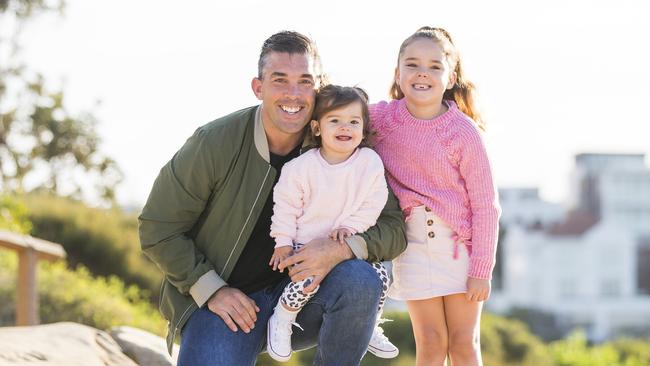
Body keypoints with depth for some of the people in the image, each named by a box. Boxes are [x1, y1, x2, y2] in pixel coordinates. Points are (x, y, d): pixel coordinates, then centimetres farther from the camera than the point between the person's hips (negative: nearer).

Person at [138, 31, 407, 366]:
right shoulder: (214, 143, -13)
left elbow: (393, 226, -5)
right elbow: (158, 229, -5)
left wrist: (342, 248, -26)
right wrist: (211, 290, -13)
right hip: (221, 300, -2)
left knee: (359, 281, -27)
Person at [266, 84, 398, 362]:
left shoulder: (371, 163, -7)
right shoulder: (301, 167, -13)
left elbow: (373, 204, -5)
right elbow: (286, 206, -5)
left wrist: (350, 227, -16)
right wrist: (283, 242, -7)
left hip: (351, 243, 3)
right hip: (307, 243, -3)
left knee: (379, 276, -9)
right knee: (309, 278, -29)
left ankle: (370, 329, 16)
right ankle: (281, 320, -1)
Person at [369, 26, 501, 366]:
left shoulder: (463, 132, -13)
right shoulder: (381, 117, -6)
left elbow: (485, 204, -10)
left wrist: (481, 269, -12)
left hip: (460, 240, -1)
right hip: (413, 241, 2)